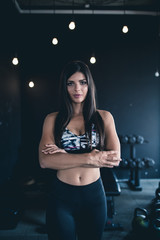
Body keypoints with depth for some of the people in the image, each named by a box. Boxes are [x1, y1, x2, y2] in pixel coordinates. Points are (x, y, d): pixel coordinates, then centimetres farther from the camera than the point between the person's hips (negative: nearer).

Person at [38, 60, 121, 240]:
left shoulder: (104, 117, 1)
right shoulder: (53, 119, 0)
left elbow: (115, 158, -10)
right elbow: (45, 161, -14)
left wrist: (66, 155, -15)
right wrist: (89, 158, -22)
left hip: (94, 194, 1)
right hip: (61, 196, -1)